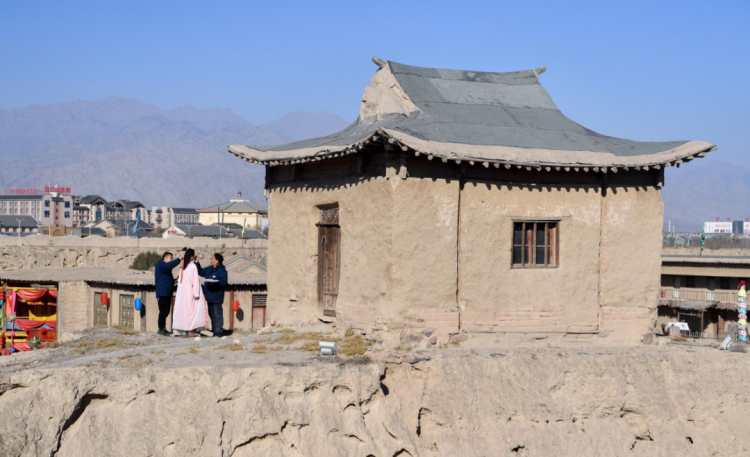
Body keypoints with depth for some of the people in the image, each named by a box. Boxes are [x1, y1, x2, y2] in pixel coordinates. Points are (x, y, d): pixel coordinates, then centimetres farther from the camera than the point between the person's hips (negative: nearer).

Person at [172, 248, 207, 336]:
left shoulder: (182, 267, 8)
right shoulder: (193, 266, -10)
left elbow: (179, 280, 9)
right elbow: (195, 280, -13)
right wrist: (196, 293, -13)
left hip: (182, 292, 6)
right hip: (190, 292, -6)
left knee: (183, 309, 7)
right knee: (191, 310, -2)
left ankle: (183, 330, 7)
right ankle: (191, 330, -6)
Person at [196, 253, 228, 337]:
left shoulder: (222, 270, -11)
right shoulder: (209, 269, 14)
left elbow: (224, 282, -18)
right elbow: (201, 272, 30)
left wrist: (215, 282, -31)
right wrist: (197, 263, 23)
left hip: (217, 297, -9)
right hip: (209, 296, 9)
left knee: (217, 314, -8)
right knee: (211, 314, 14)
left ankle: (218, 331, -7)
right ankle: (213, 330, 21)